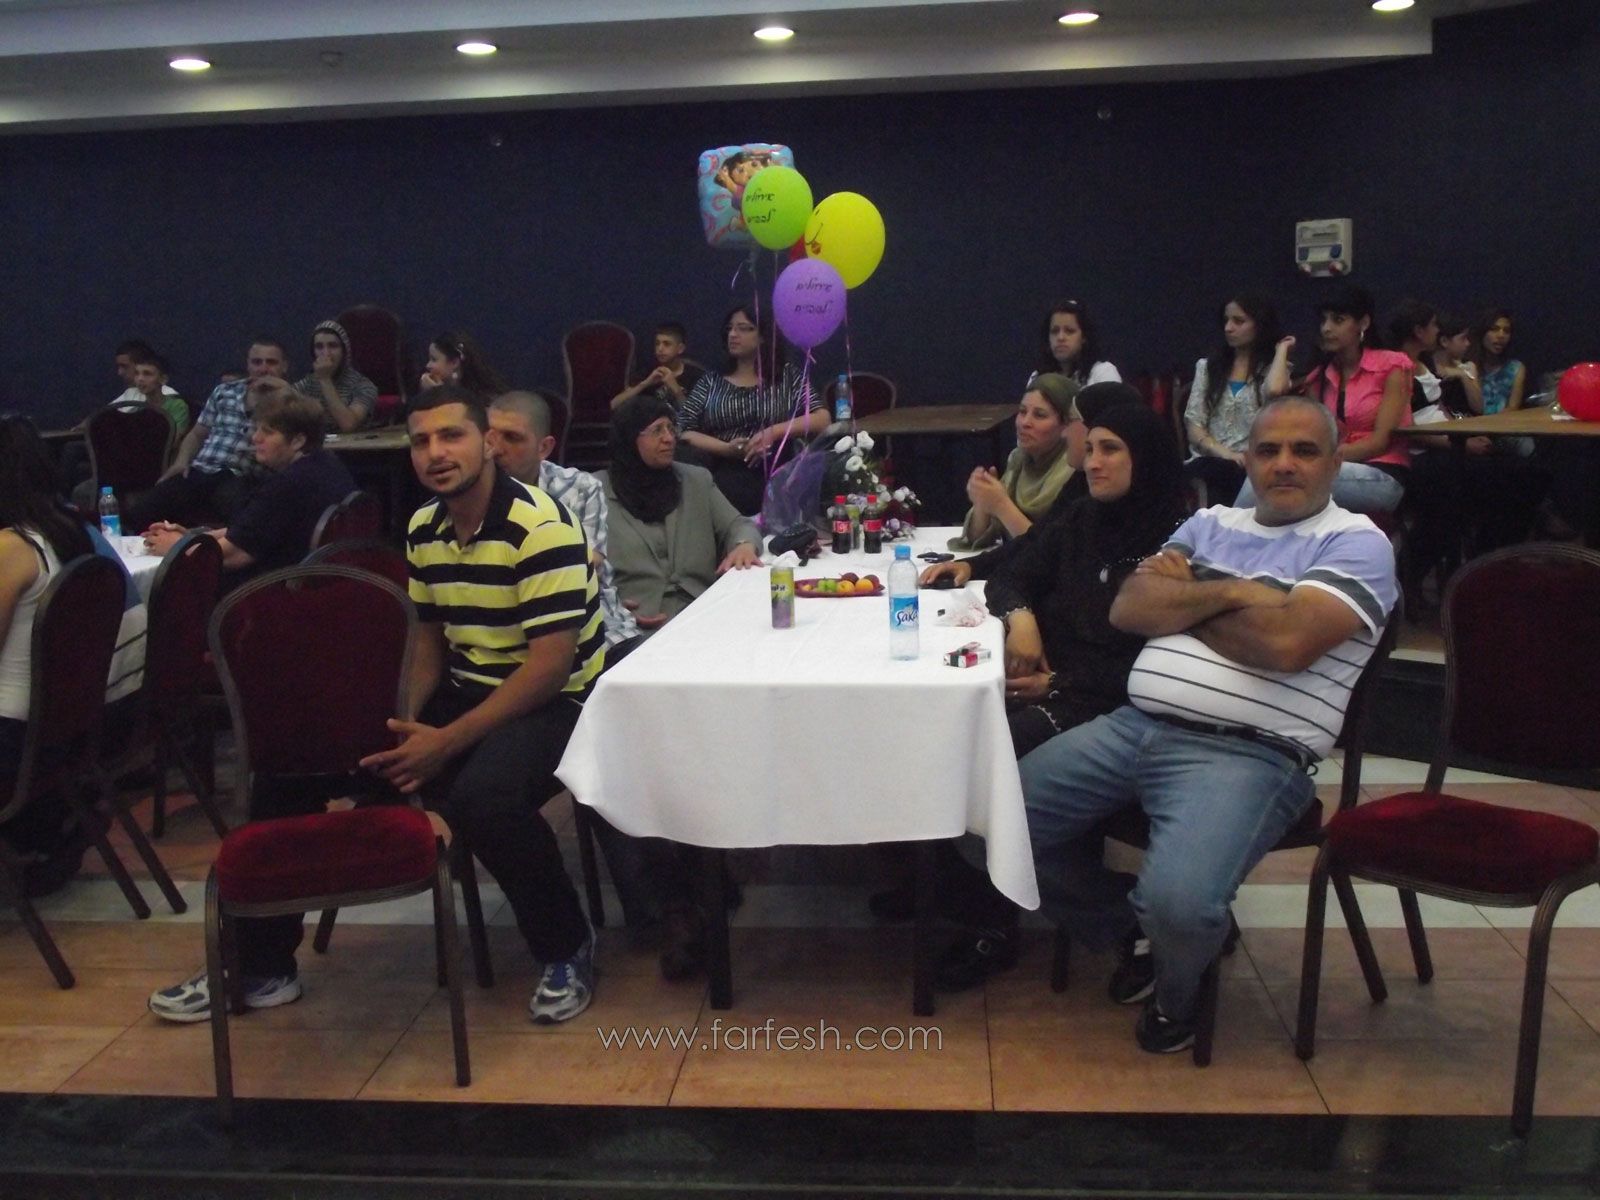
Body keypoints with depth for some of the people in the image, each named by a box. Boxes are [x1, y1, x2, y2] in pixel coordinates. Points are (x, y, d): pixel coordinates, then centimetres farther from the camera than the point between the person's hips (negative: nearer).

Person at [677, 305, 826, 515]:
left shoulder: (787, 376, 13)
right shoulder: (711, 381, 16)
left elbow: (822, 419, 1)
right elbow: (682, 430, 6)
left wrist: (773, 432, -13)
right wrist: (726, 448, -11)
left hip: (776, 483, -1)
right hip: (721, 482, 1)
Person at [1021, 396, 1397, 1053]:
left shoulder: (1355, 544, 1)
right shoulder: (1210, 523, 19)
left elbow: (1286, 643, -16)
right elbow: (1128, 609, 7)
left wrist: (1183, 596, 0)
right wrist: (1229, 591, -6)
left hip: (1246, 756, -6)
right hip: (1133, 725, 7)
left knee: (1178, 899, -30)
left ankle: (1175, 992, 9)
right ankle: (1131, 930, 21)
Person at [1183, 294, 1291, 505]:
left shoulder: (1273, 368, 12)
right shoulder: (1207, 366, 19)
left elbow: (1275, 390, -16)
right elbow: (1193, 426, 9)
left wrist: (1281, 349, 4)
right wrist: (1223, 453, -11)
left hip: (1251, 466, -2)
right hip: (1209, 461, 2)